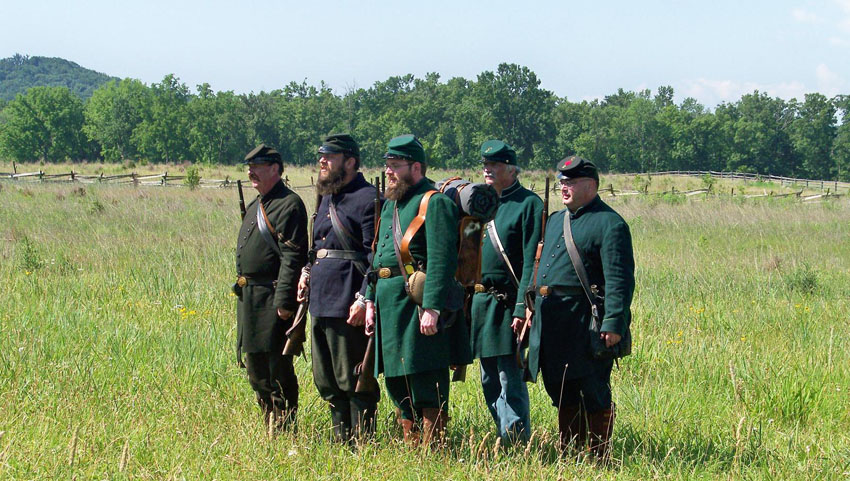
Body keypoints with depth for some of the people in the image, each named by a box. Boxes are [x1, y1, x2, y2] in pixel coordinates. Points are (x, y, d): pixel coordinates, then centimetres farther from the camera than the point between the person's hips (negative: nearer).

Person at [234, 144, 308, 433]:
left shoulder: (289, 204, -12)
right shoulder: (255, 207, 19)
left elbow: (293, 257, -19)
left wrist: (284, 301, -24)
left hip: (273, 300, -10)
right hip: (249, 299, 10)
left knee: (278, 370, -6)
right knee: (256, 370, 14)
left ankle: (284, 431, 0)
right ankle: (270, 428, 24)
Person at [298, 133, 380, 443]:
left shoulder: (366, 199, -11)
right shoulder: (327, 197, 18)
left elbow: (377, 255, -16)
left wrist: (364, 298, -23)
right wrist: (308, 270, 11)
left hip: (347, 303, -10)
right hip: (321, 300, 10)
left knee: (352, 381, -4)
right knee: (326, 381, 15)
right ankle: (341, 441, 24)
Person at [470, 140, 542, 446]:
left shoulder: (528, 204, -6)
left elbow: (532, 261, -13)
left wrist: (522, 308, -20)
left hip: (508, 302, -8)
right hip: (481, 302, 8)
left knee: (510, 379, -8)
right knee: (490, 380, 11)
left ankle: (515, 442, -5)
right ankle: (506, 439, 20)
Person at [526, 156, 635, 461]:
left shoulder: (609, 224, -8)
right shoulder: (555, 220, 18)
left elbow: (619, 279, -15)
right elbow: (540, 266, 25)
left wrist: (614, 324, -22)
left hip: (585, 322, -8)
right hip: (550, 320, 8)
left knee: (593, 396, -2)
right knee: (562, 392, 14)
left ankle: (599, 458, 5)